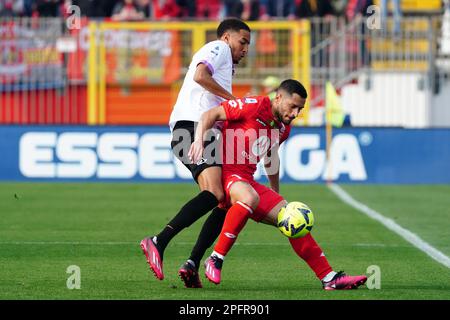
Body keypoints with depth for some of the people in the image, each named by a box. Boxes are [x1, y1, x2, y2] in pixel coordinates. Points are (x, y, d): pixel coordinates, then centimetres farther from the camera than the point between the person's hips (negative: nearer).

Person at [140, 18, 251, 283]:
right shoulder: (219, 48, 8)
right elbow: (200, 76, -13)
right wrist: (231, 97, -7)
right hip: (194, 125, -10)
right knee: (214, 194, -26)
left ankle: (193, 264, -6)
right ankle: (158, 243, -35)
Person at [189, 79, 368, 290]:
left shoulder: (283, 128, 13)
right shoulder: (254, 107, -12)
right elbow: (211, 114, -12)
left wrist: (277, 196, 35)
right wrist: (199, 139, -29)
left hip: (247, 181, 9)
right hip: (226, 172, -8)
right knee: (250, 198, -40)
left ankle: (329, 278, 5)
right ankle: (215, 260, -30)